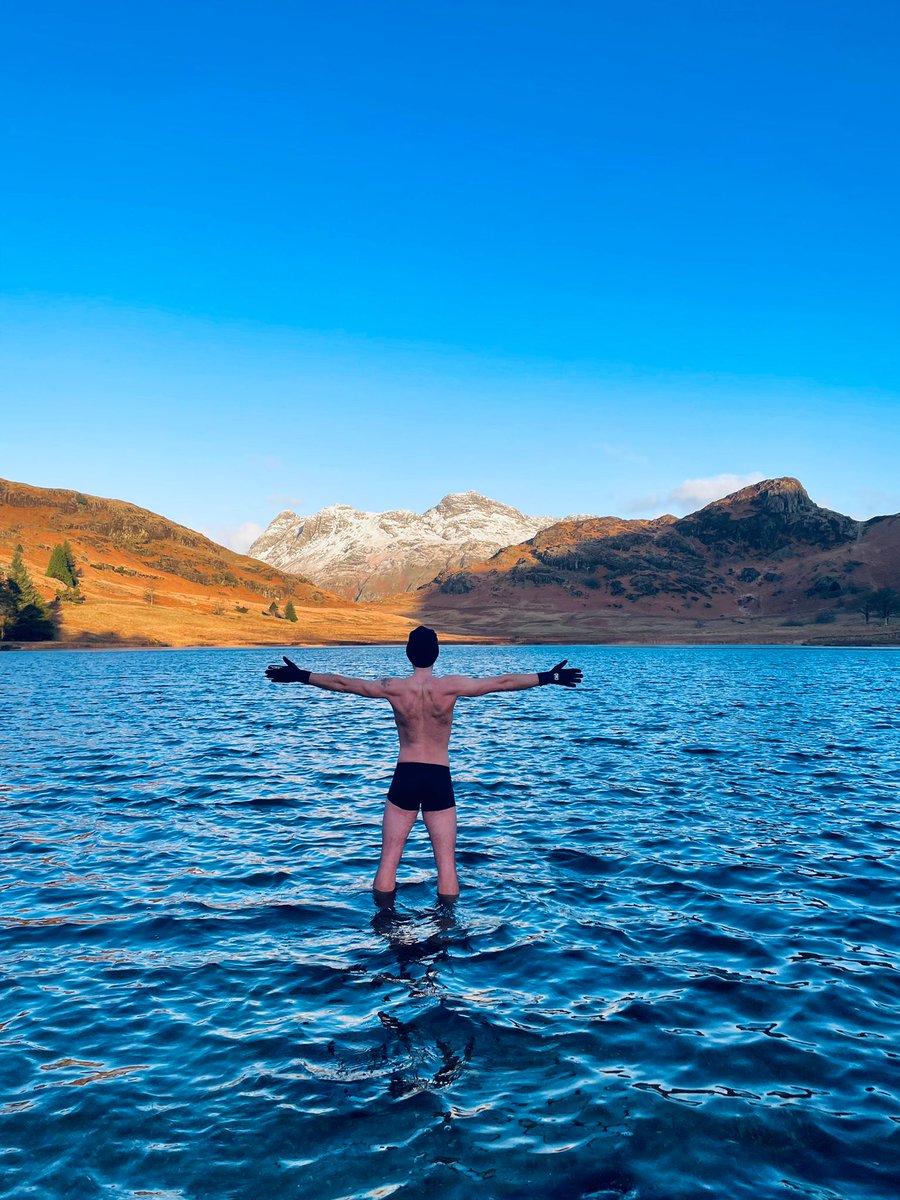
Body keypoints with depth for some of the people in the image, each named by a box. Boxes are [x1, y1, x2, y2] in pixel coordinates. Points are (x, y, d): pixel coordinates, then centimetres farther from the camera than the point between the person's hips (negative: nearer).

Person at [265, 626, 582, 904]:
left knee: (389, 859, 10)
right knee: (446, 861, 7)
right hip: (439, 779, 0)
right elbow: (502, 682, -3)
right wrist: (549, 677, 4)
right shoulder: (451, 686, -7)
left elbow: (342, 683, 4)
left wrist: (300, 675, 15)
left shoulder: (393, 688, -4)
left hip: (404, 777, 1)